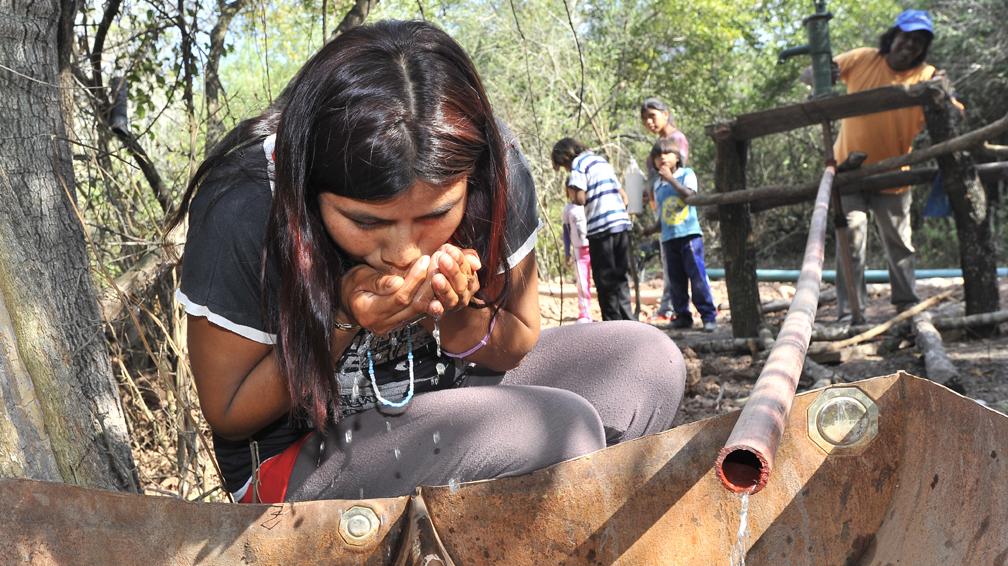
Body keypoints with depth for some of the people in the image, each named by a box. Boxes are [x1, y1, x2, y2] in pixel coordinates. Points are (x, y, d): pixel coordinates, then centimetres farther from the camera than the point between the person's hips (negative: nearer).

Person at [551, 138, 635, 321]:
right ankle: (628, 319, 12)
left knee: (605, 279, 0)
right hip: (623, 223, 8)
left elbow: (580, 198, -14)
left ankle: (613, 323, 3)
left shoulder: (579, 163, -1)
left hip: (601, 227, -7)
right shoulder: (601, 160, 24)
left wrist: (574, 197, 7)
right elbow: (624, 196, 24)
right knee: (620, 277, 14)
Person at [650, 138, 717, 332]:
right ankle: (682, 316, 14)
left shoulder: (687, 174, 2)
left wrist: (670, 178, -16)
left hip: (689, 234, -5)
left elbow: (689, 195, -16)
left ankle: (709, 316, -4)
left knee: (697, 276, -8)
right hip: (669, 238, 5)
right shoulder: (658, 184, 14)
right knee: (676, 280, 6)